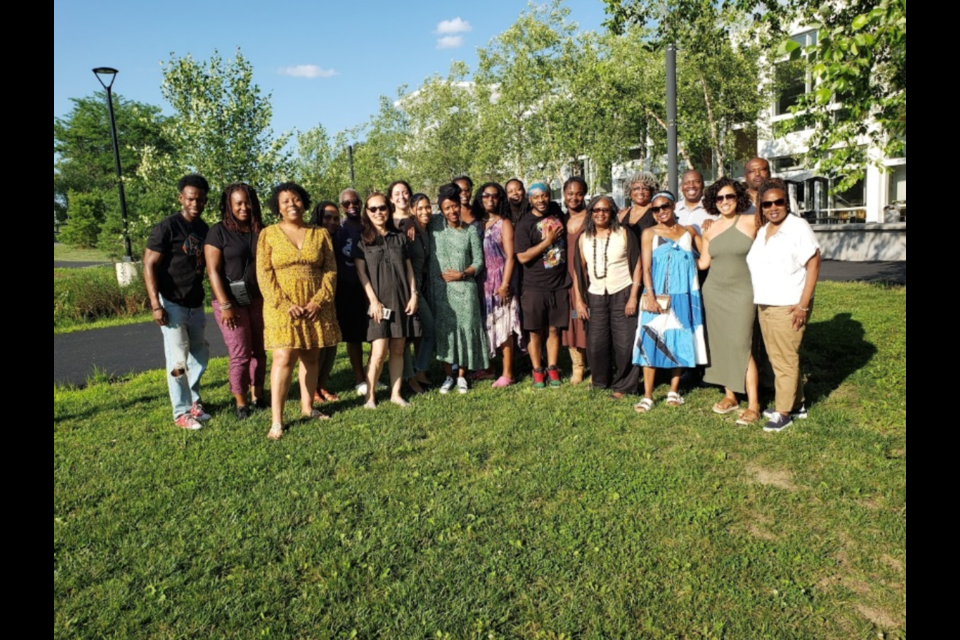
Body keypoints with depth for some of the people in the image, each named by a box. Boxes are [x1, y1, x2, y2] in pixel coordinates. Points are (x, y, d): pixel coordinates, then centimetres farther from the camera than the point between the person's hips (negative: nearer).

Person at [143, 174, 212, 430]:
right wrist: (156, 305, -20)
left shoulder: (205, 229, 7)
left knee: (200, 356, 14)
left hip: (196, 305, 6)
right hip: (172, 305, -6)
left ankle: (193, 401, 31)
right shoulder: (167, 227, -12)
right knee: (178, 360, -3)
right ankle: (182, 412, 9)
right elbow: (149, 266, -14)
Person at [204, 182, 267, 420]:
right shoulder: (218, 231, -4)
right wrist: (225, 305, -14)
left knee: (259, 351, 9)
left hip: (259, 300, 4)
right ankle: (241, 403, 10)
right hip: (231, 302, -4)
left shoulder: (260, 231, 8)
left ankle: (258, 396, 22)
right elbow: (213, 270, -9)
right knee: (240, 354, -3)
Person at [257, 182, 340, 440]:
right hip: (282, 306, -3)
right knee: (284, 358, -11)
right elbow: (264, 274, -4)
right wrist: (285, 305, -14)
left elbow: (330, 270, 4)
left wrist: (318, 301, -10)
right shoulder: (269, 234, 3)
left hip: (316, 306, 3)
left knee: (311, 357, 8)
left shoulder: (320, 234, 9)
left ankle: (307, 407, 22)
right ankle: (277, 421, -8)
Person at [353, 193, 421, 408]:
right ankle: (370, 396, 3)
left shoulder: (399, 237, 13)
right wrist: (373, 300, -11)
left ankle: (396, 394, 14)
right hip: (379, 302, -3)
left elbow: (409, 269, 13)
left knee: (398, 350, 5)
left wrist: (414, 294, 3)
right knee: (379, 352, -10)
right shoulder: (362, 239, 4)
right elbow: (361, 272, -2)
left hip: (402, 301, 3)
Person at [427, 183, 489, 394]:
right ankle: (448, 376, 15)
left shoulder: (470, 232, 3)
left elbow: (478, 261, 3)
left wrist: (462, 274, -11)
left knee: (465, 329, 1)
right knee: (443, 329, 3)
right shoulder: (436, 224, 5)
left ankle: (462, 376, 15)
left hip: (465, 288, -1)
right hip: (440, 288, 1)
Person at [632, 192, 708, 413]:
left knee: (680, 341, 6)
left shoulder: (689, 231, 11)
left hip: (684, 295, 3)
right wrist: (650, 296, -15)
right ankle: (647, 395, -1)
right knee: (652, 341, -6)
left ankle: (674, 391, 18)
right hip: (658, 295, -2)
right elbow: (646, 268, -4)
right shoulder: (650, 233, 3)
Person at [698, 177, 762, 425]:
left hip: (742, 293, -5)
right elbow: (703, 263, 11)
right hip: (714, 292, 5)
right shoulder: (710, 231, 9)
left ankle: (753, 405, -3)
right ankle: (729, 396, 21)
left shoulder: (751, 223, -3)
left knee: (741, 345, -10)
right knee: (720, 344, 8)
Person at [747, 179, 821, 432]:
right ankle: (798, 404, 30)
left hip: (788, 307, -7)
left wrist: (803, 304, -17)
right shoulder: (761, 231, 11)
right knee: (777, 358, 15)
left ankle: (783, 412, 11)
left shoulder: (798, 226, -10)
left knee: (786, 359, 0)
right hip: (764, 305, 7)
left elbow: (813, 265, -13)